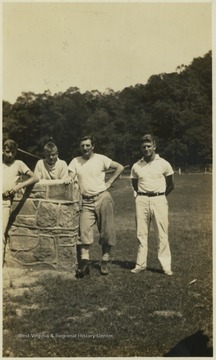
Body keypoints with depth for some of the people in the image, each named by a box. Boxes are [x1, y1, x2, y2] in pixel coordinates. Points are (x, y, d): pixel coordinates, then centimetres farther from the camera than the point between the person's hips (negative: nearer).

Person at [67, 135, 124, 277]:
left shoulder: (101, 159, 2)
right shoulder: (75, 161, 9)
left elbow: (120, 167, 5)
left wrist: (109, 182, -1)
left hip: (102, 198, -1)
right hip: (86, 201, 2)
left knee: (107, 232, 1)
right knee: (84, 231, -11)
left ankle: (105, 262, 11)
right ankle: (85, 262, -13)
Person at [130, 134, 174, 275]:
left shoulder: (164, 164, 0)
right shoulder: (136, 166, 6)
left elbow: (171, 185, 8)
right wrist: (143, 195, 10)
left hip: (159, 199, -2)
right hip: (142, 200, 2)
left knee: (162, 233, -2)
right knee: (141, 233, 4)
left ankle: (166, 265, 4)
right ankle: (141, 263, 12)